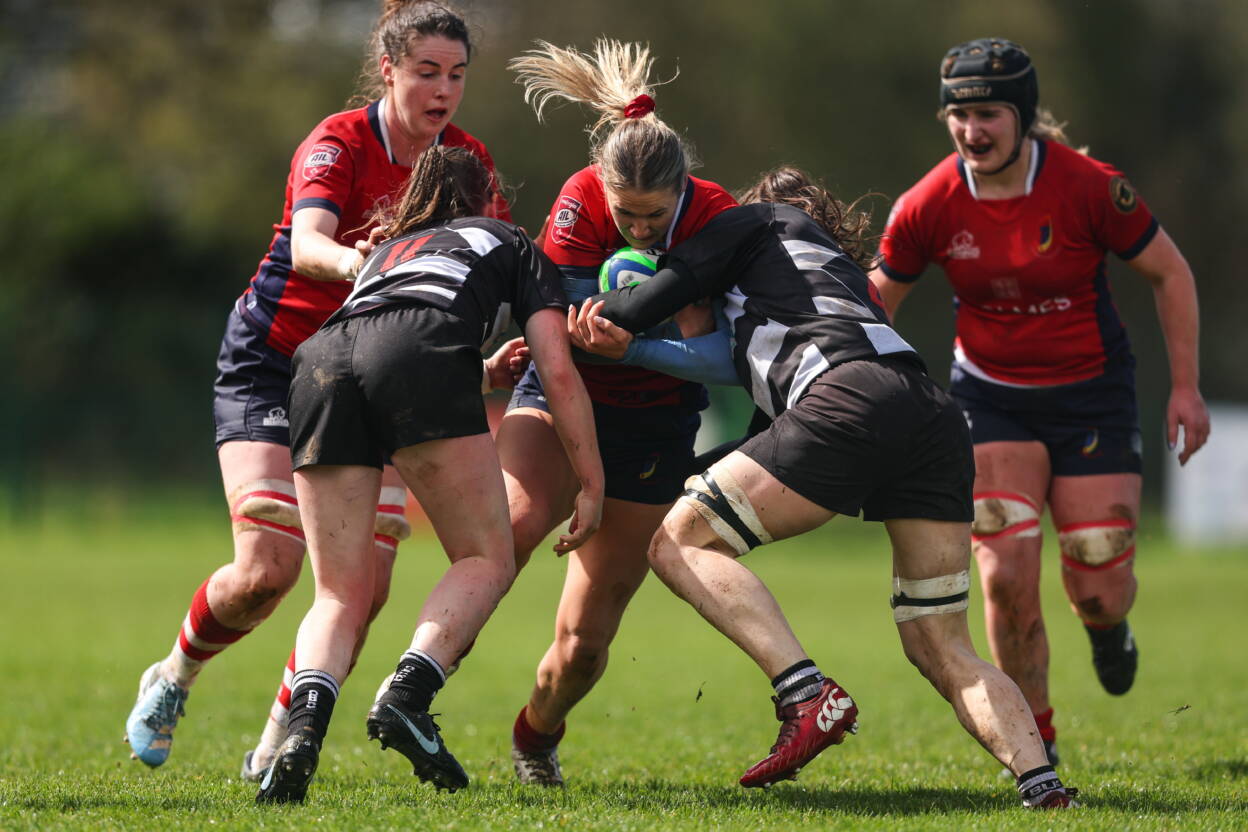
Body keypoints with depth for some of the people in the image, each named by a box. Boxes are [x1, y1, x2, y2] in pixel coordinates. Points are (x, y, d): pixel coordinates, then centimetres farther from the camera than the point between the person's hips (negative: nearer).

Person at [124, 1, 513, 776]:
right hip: (273, 362, -5)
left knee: (366, 581, -11)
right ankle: (173, 678, 15)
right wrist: (350, 260, -62)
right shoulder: (338, 144, -19)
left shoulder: (468, 161, -1)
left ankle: (280, 741, 8)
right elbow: (307, 243, -38)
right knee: (266, 571, -16)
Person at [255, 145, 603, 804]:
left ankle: (304, 722, -24)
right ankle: (407, 697, -18)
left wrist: (488, 372, 70)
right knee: (486, 562, 7)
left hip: (320, 362, 4)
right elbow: (559, 373, 18)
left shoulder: (387, 249, 43)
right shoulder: (513, 245, 31)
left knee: (341, 594, 6)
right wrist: (592, 483, 21)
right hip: (419, 350, -4)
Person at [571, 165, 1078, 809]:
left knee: (680, 542, 0)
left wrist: (599, 313, 30)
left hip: (851, 402, -7)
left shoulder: (764, 219, 25)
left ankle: (808, 695, -18)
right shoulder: (847, 267, 42)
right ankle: (1044, 790, -9)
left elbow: (664, 293, 14)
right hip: (937, 418, 7)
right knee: (943, 654, 11)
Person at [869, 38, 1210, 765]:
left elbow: (1170, 272, -5)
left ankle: (1108, 627, 38)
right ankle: (1034, 742, 6)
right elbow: (873, 303, 3)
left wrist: (1186, 386, -5)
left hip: (1091, 396, -1)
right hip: (991, 397, 1)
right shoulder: (930, 206, -13)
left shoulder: (1088, 187, -18)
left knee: (1099, 589, -4)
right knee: (1007, 574, -15)